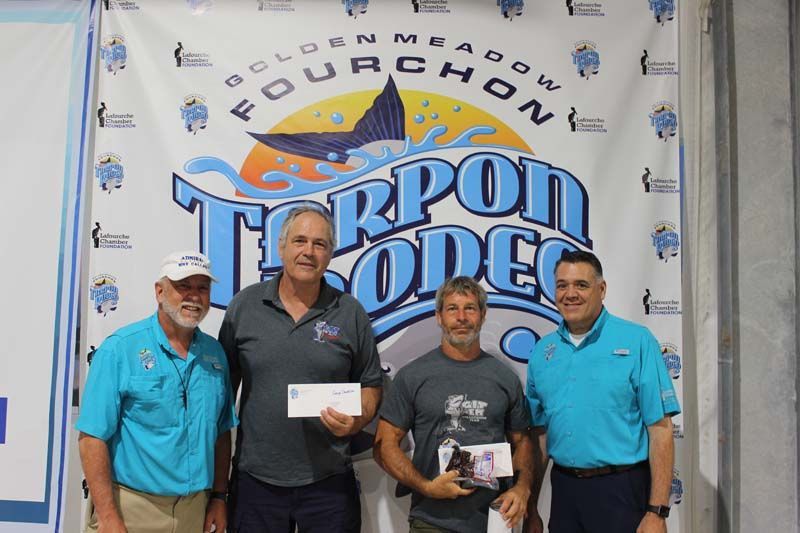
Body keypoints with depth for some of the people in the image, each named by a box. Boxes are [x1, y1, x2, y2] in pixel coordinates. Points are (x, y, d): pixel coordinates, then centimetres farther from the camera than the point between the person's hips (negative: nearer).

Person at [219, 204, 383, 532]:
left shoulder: (351, 313, 0)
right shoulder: (244, 305, 0)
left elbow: (370, 385, 7)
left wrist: (356, 421, -12)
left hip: (329, 481, 0)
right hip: (255, 480, 1)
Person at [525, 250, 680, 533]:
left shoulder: (637, 341, -8)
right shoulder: (541, 351, 5)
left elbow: (660, 429, -10)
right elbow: (539, 434, 10)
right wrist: (531, 509, 9)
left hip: (622, 489, -4)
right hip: (563, 489, 4)